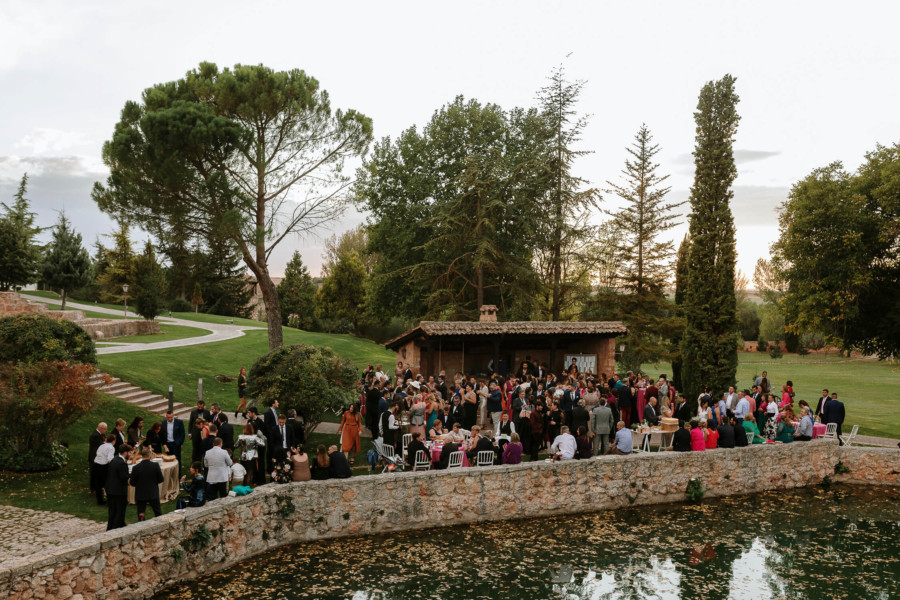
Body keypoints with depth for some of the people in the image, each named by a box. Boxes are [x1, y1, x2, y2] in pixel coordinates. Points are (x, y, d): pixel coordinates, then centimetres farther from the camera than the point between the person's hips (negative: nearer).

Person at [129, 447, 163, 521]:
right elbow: (160, 480, -6)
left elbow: (132, 483, -5)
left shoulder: (136, 468, -14)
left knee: (140, 515, 10)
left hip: (140, 495, -1)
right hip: (153, 494, 1)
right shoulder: (155, 465, -13)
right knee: (158, 514, 15)